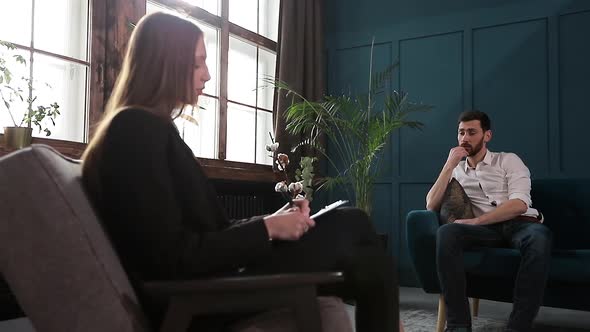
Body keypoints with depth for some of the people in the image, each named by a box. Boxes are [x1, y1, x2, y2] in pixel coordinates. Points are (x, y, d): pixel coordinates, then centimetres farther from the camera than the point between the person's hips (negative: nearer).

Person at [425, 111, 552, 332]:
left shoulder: (508, 160, 11)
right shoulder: (456, 172, 20)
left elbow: (520, 204, -6)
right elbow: (431, 206, 5)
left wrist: (475, 221, -15)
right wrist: (449, 165, -1)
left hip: (520, 225, -1)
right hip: (486, 230, 2)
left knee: (540, 235, -38)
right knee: (446, 233, -31)